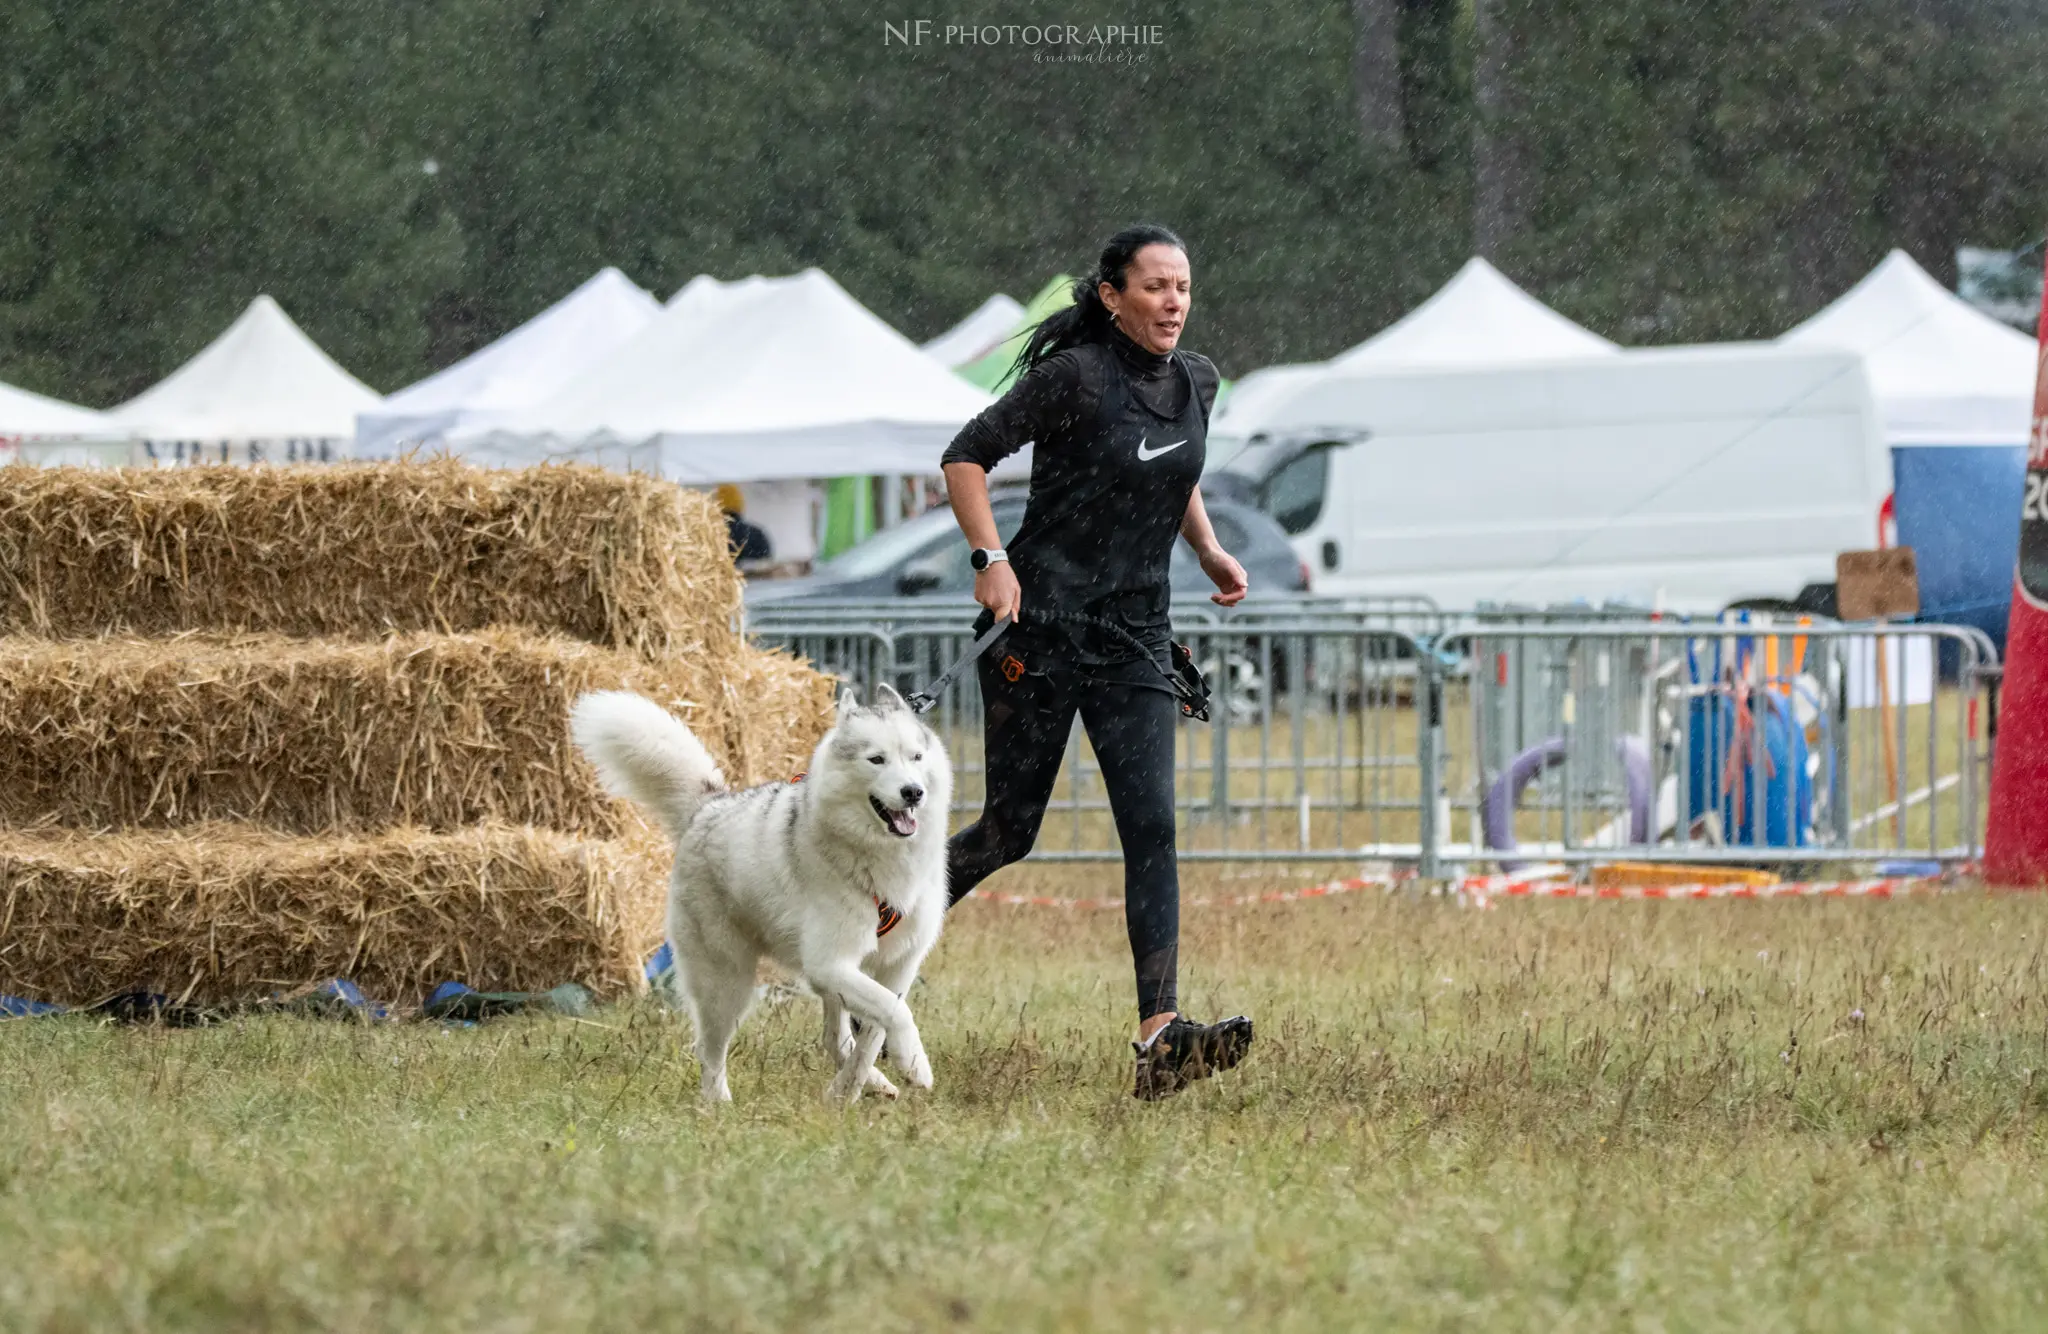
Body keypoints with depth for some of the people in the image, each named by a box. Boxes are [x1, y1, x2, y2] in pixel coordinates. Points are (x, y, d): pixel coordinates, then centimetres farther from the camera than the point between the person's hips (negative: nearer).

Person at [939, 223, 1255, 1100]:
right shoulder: (1075, 376, -11)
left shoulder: (1194, 381, 9)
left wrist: (1209, 551, 14)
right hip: (1042, 624, -5)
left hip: (1134, 635, 5)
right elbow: (967, 456, -9)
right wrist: (991, 559, -19)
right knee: (1010, 829, 1)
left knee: (1151, 827, -10)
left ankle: (1160, 1038, -20)